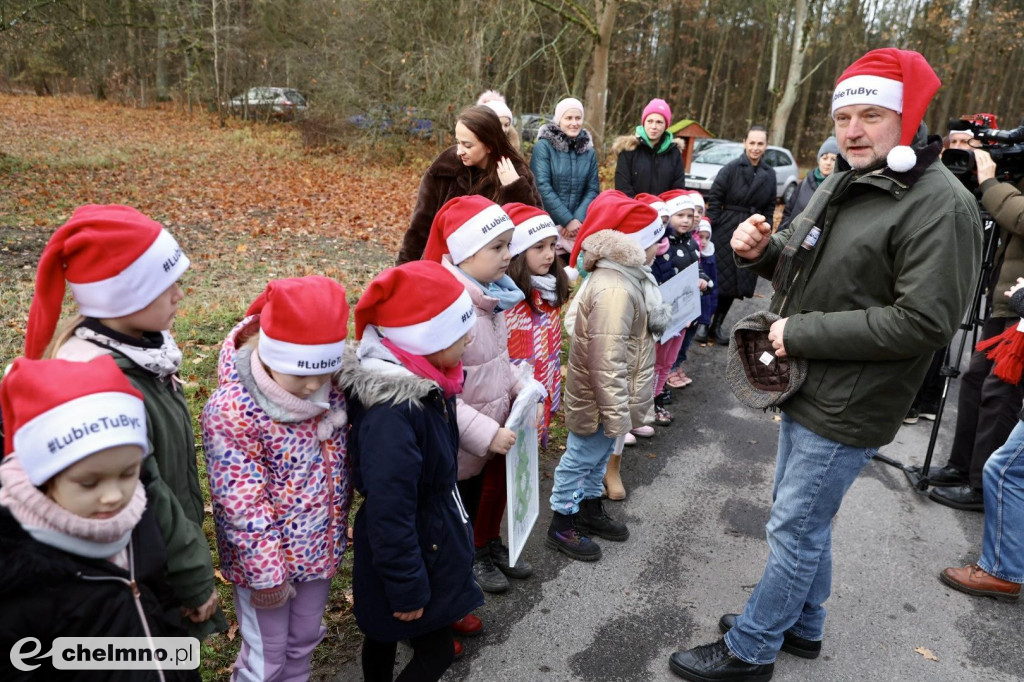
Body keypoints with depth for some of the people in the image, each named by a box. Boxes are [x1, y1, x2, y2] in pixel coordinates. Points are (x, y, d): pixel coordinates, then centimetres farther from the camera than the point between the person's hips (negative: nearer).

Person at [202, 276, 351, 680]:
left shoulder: (329, 389, -10)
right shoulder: (232, 411, -28)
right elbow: (243, 506, -23)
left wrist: (342, 524, 13)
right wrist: (265, 574, -16)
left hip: (321, 549, 6)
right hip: (265, 557, -5)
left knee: (305, 641, 26)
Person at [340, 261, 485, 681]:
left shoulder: (422, 381, -6)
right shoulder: (390, 414, -36)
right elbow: (389, 515, -29)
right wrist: (406, 589, -20)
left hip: (429, 538, 8)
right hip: (409, 553, -8)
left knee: (384, 634, 27)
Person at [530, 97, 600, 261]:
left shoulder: (589, 151, 9)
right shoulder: (543, 147, -5)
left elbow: (592, 189, 6)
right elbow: (542, 187, -13)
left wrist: (578, 219, -10)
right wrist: (567, 220, -16)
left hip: (577, 228, 4)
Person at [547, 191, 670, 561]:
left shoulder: (629, 275, 4)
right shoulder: (614, 290, -30)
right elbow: (607, 360, -31)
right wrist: (618, 414, -25)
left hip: (608, 396, 10)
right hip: (597, 399, -10)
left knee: (599, 454, 25)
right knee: (581, 457, 7)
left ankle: (590, 508, 44)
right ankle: (561, 527, 25)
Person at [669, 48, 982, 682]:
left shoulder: (939, 205, -19)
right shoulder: (841, 184, 8)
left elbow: (924, 320, -25)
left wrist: (801, 333, -22)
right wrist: (761, 248, -3)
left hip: (845, 411, -9)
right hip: (806, 390, 9)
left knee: (795, 529, 4)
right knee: (806, 518, 22)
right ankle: (802, 626, 43)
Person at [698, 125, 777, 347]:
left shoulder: (769, 174, 7)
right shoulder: (731, 168, -6)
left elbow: (769, 208, 12)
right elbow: (714, 199, -7)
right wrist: (712, 228, -11)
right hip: (726, 231, -4)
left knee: (737, 283, 9)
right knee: (715, 280, -1)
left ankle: (717, 327, 22)